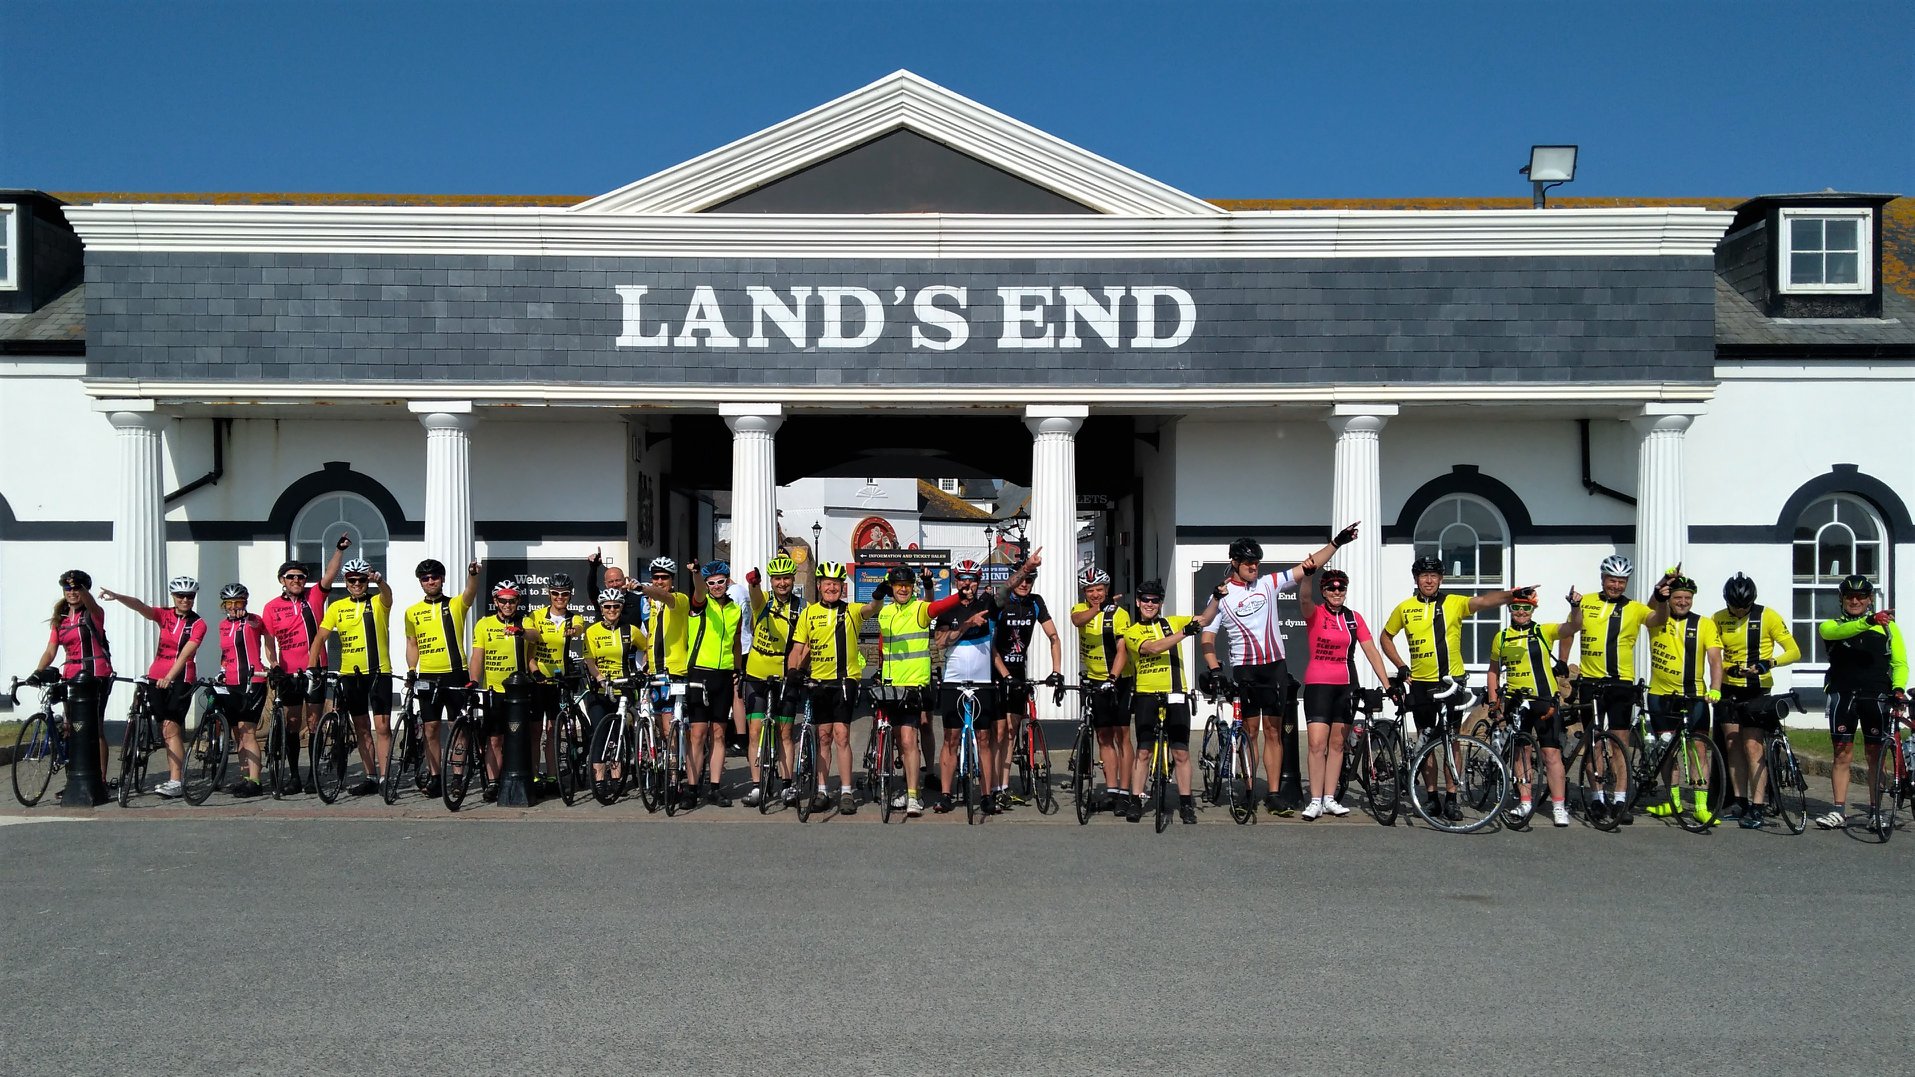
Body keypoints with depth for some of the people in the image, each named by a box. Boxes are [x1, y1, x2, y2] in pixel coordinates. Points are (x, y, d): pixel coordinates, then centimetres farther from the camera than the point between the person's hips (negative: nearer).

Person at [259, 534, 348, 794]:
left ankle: (314, 775, 9)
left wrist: (339, 550, -22)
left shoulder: (314, 596, 3)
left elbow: (329, 576, -11)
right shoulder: (272, 607, 3)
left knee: (314, 723, 2)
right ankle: (293, 775, 14)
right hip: (288, 673, 1)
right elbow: (269, 640, 2)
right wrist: (273, 665, -10)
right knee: (292, 725, 6)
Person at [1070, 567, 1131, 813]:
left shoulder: (1119, 613, -10)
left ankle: (1124, 792, -5)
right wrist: (1098, 608, -46)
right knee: (1104, 737, 6)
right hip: (1094, 682, 4)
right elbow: (1077, 621, -26)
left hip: (1119, 680, -4)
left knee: (1121, 735, -5)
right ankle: (1111, 789, 10)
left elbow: (1122, 650, -18)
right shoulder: (1080, 609, -1)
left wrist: (1112, 677, -32)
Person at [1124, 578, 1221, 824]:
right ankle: (1136, 801, 6)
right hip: (1146, 695, -2)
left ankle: (1185, 803, 8)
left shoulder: (1173, 623, 12)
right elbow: (1153, 648, -16)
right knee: (1143, 751, -1)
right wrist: (1184, 633, -24)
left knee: (1180, 752, 1)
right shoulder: (1132, 632, 1)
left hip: (1176, 695, 2)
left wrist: (1216, 598, -8)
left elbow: (1204, 620, 8)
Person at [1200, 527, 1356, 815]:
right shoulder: (1222, 595, -1)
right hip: (1245, 670, -2)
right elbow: (1208, 636, -4)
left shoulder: (1268, 583, 6)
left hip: (1275, 667, 3)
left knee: (1273, 731, 4)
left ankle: (1273, 793, 8)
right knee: (1250, 732, 1)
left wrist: (1336, 543, -3)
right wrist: (1214, 670, -16)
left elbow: (1308, 567, 5)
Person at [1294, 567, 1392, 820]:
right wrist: (1307, 573, -44)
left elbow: (1371, 651, 5)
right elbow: (1304, 597, -26)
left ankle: (1330, 799, 16)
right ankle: (1315, 801, -3)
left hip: (1346, 686, 4)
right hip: (1318, 684, -4)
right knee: (1317, 744, -9)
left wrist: (1387, 684, 0)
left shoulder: (1354, 618, 7)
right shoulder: (1315, 613, -3)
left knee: (1337, 744, 9)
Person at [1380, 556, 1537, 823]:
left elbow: (1483, 601, -20)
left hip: (1451, 681, -2)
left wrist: (1512, 595, -38)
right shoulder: (1405, 608, 3)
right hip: (1420, 683, 2)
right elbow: (1386, 637, 14)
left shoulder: (1454, 603, -3)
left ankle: (1451, 797, 8)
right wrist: (1401, 666, 4)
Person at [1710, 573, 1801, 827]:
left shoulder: (1768, 616, -8)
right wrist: (1729, 668, -18)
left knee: (1753, 747, -9)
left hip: (1757, 691, -4)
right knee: (1733, 746, 8)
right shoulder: (1718, 618, 2)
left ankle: (1756, 807, -8)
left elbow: (1794, 651, -9)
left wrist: (1769, 662, -27)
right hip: (1729, 689, 4)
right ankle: (1739, 801, 17)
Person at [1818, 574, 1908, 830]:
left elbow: (1900, 663, 7)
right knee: (1842, 755, 0)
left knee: (1875, 756, 2)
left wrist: (1898, 687, -12)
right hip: (1843, 694, 0)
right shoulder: (1831, 625, 9)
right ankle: (1839, 811, 2)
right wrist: (1868, 621, -35)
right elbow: (1837, 632, -17)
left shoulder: (1888, 627, 11)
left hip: (1876, 695, 0)